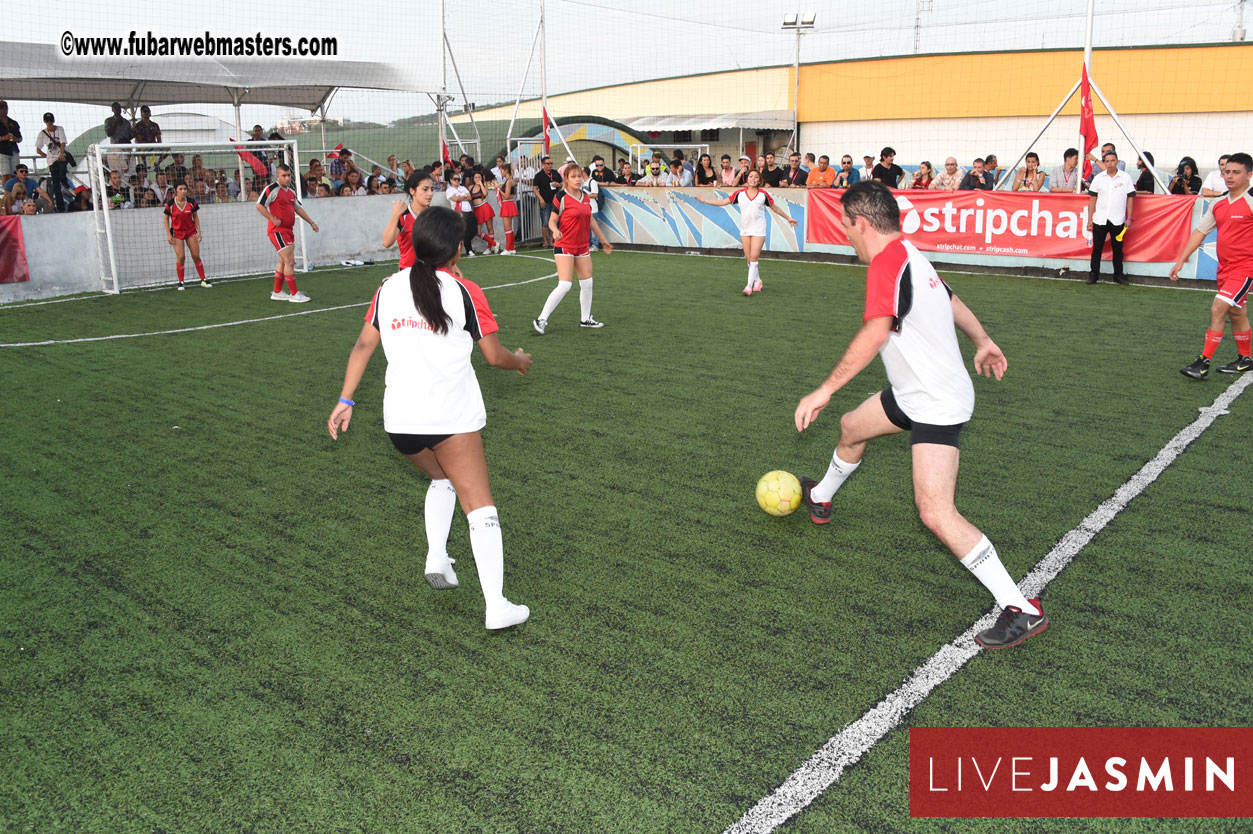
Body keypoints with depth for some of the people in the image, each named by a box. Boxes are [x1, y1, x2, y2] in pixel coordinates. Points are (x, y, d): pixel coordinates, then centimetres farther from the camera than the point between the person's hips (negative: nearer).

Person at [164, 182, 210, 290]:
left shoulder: (191, 202, -5)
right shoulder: (170, 204, -10)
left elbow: (196, 217, 5)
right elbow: (166, 219, -1)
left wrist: (198, 231, -1)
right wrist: (168, 234, -6)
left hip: (191, 231, 2)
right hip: (177, 233, -2)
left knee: (196, 256, -1)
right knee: (180, 257, -7)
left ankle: (203, 280, 8)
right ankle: (181, 282, 5)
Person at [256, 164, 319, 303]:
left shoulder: (291, 191, 14)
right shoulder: (272, 189, -12)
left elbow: (297, 208, 25)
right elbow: (259, 205, -17)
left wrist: (311, 222, 21)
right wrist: (274, 220, -19)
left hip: (288, 230, 9)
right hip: (277, 230, -9)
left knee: (284, 262, 14)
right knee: (289, 261, -11)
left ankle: (277, 292, 24)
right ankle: (294, 294, -4)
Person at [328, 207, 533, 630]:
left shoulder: (389, 288, 6)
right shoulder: (464, 292, -5)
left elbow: (363, 346, 9)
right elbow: (495, 356, 0)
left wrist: (345, 400, 15)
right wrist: (521, 361, 21)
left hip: (399, 420, 5)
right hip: (453, 417, -5)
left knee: (442, 480, 31)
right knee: (480, 507, 0)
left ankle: (436, 558, 20)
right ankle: (496, 607, -5)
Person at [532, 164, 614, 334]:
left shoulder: (586, 197, 8)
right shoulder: (561, 197, -10)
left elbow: (591, 220, 19)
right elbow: (552, 220, -8)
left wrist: (604, 241, 23)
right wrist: (555, 231, -31)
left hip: (583, 246, 7)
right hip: (564, 246, -7)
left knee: (587, 283, 11)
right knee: (564, 285, -16)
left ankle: (585, 319, 27)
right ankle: (541, 320, -8)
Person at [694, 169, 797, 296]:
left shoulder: (764, 194, 0)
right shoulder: (739, 193, 3)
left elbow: (774, 208, 13)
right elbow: (724, 202, 9)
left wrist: (788, 218, 19)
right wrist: (706, 201, 6)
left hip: (759, 230, -3)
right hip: (745, 230, 3)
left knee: (754, 257, -11)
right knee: (749, 259, 6)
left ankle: (749, 285, -9)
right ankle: (758, 281, 25)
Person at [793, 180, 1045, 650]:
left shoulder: (887, 263, -23)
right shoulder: (908, 255, 9)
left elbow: (876, 333, -37)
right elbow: (950, 300, 23)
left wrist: (825, 391, -34)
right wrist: (983, 342, 38)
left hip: (938, 406, -11)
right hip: (913, 393, 11)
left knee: (935, 513, -20)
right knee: (851, 427, 29)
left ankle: (1021, 610, -13)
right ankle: (820, 499, 57)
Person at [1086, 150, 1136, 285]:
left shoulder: (1126, 177, 3)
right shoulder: (1098, 178, 5)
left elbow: (1130, 198, 5)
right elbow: (1092, 199, 6)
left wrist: (1129, 218, -1)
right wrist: (1089, 219, 1)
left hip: (1118, 221, 0)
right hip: (1099, 220, 0)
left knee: (1118, 248, 6)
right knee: (1097, 248, 0)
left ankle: (1118, 274, 14)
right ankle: (1094, 274, 8)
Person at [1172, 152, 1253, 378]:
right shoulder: (1218, 204, 7)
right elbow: (1200, 232, 13)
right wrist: (1180, 261, 10)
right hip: (1224, 267, 7)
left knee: (1217, 309, -17)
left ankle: (1204, 363, -13)